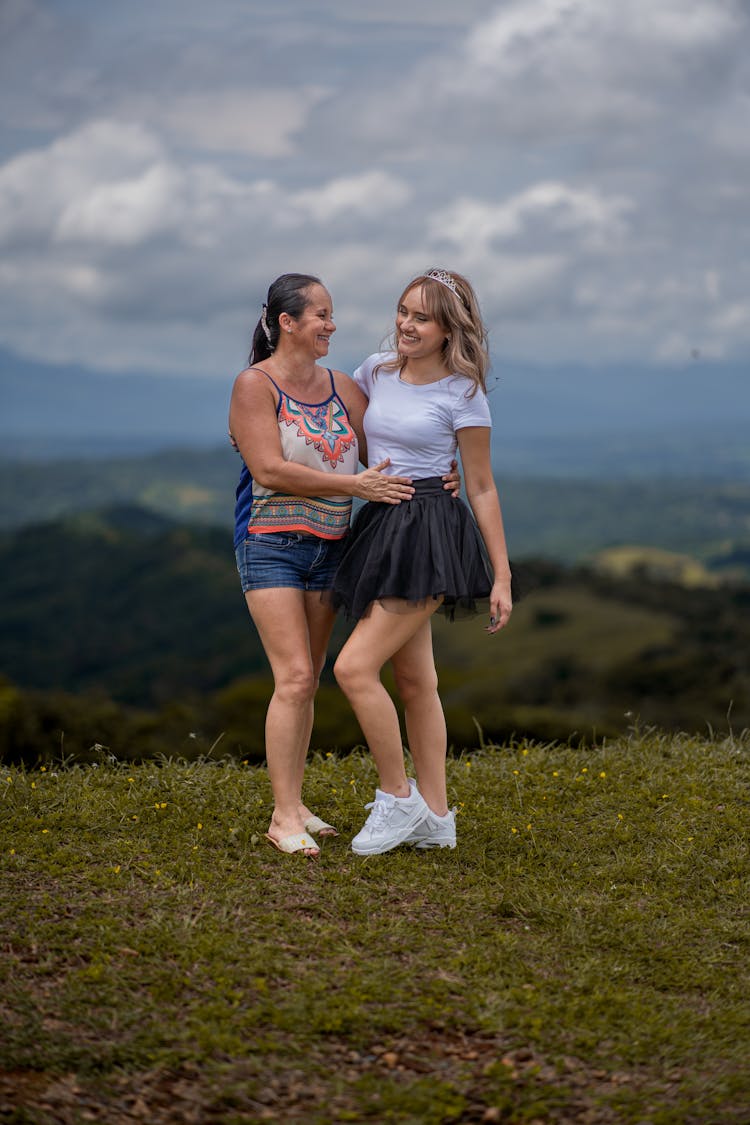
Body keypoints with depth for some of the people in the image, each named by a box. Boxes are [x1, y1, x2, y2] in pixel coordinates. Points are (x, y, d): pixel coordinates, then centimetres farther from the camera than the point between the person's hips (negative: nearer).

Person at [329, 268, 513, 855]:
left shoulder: (463, 393, -8)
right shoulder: (378, 369, 8)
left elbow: (482, 488, -5)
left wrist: (503, 578, -5)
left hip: (429, 536, -7)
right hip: (380, 528, 7)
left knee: (354, 668, -14)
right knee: (414, 680, 11)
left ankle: (397, 797, 1)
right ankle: (435, 817, 19)